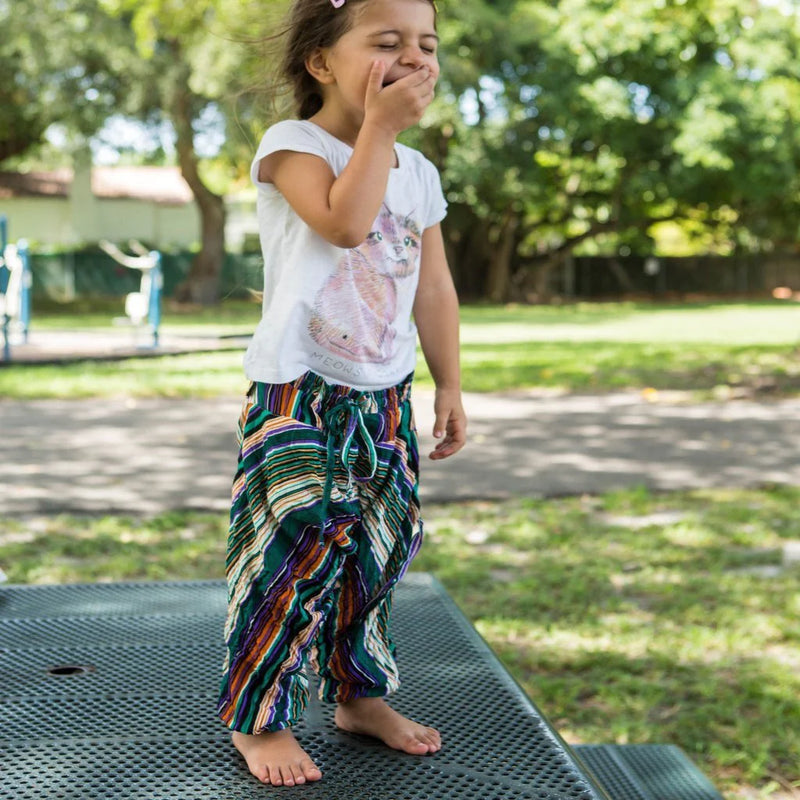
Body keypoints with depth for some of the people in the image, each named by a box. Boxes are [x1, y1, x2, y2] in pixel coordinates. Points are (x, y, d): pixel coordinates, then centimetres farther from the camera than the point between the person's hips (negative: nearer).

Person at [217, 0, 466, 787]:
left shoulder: (417, 172, 10)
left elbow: (433, 288, 15)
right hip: (297, 396, -6)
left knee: (377, 550, 12)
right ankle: (258, 719, 7)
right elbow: (345, 221, -28)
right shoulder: (291, 145, -9)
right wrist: (379, 126, -19)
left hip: (383, 398, 7)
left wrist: (449, 386, 15)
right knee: (295, 549, -8)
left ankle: (360, 693, 30)